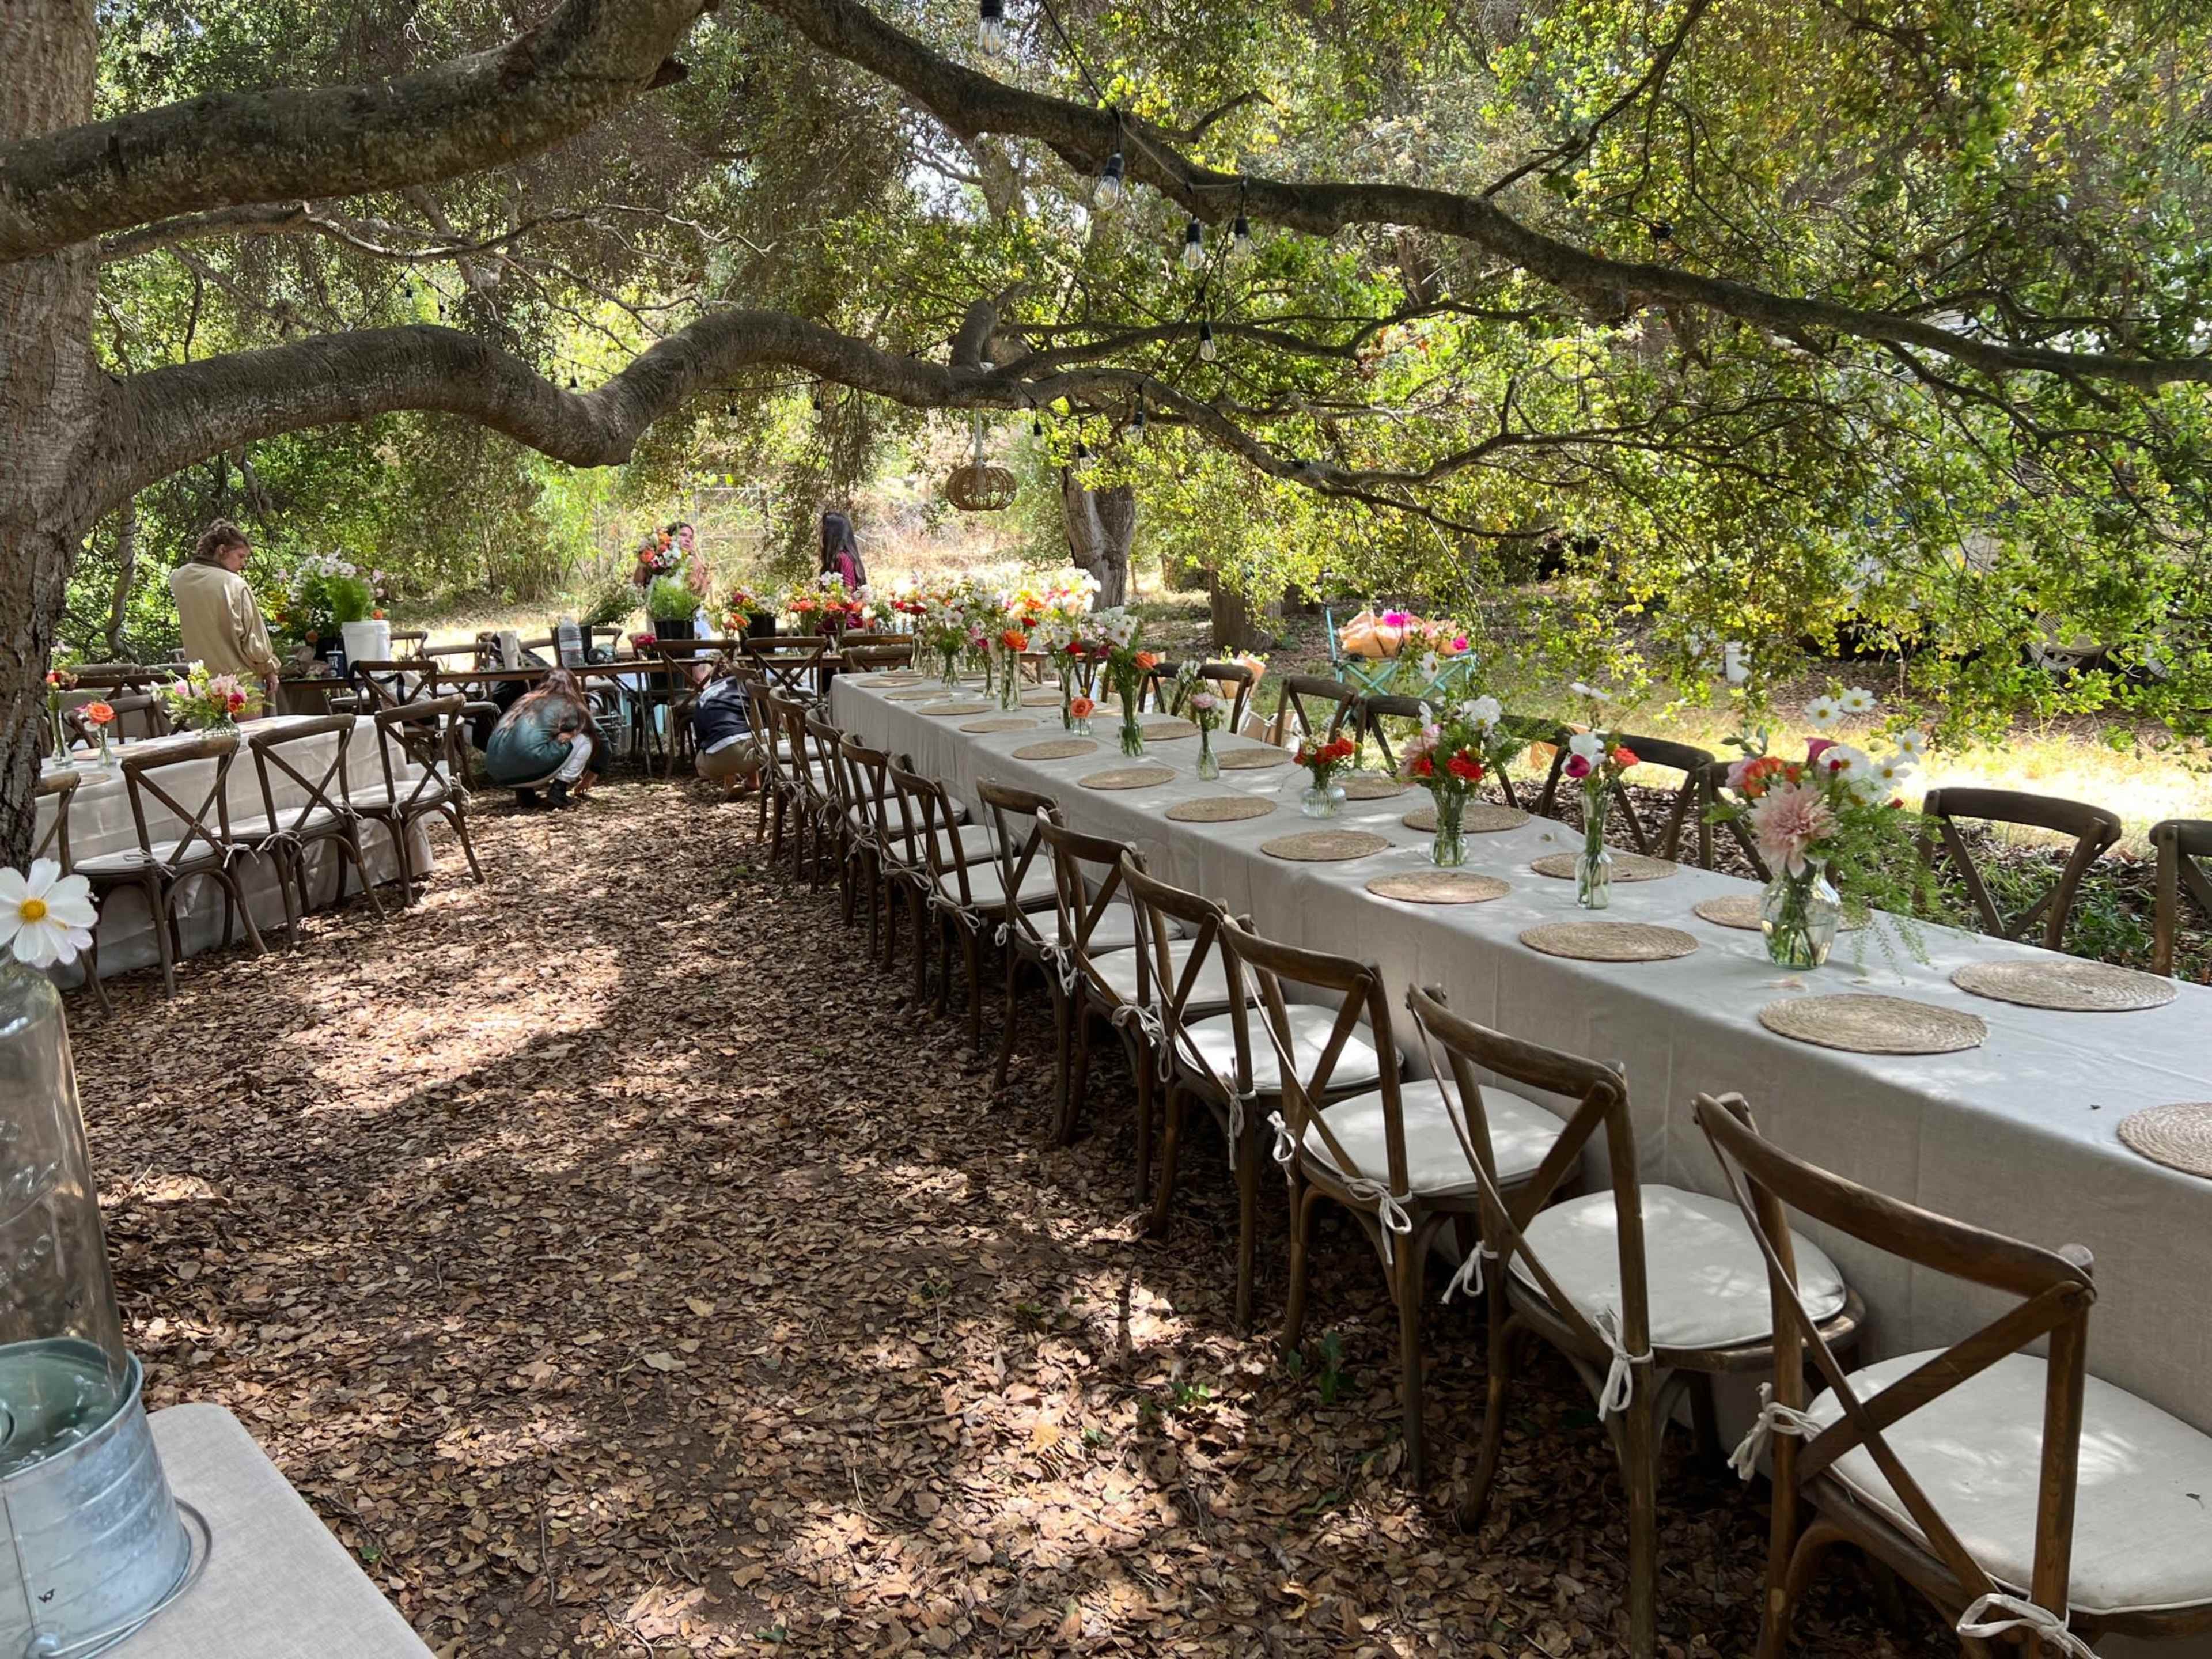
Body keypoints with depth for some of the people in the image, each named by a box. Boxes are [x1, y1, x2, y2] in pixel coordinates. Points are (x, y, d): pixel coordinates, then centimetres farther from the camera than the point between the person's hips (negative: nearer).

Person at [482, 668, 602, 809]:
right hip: (531, 769, -6)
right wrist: (591, 775, 44)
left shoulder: (526, 700, 30)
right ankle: (558, 792, 4)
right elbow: (596, 738, 26)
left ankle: (524, 792, 14)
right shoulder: (569, 707, 16)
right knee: (584, 740, 13)